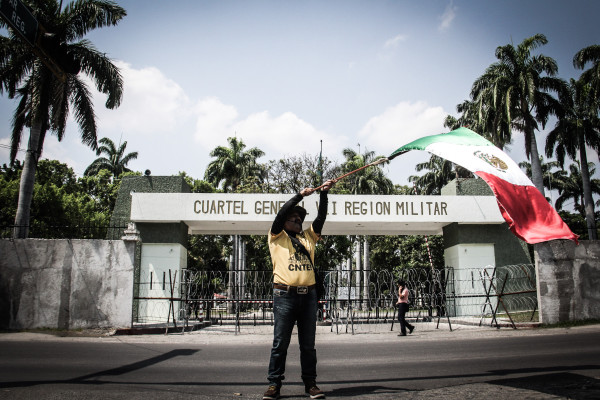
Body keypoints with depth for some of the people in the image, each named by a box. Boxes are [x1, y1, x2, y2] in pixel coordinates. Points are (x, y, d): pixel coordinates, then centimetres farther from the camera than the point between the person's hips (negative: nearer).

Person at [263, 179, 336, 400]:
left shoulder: (308, 236, 19)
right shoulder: (277, 237, 9)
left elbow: (321, 217, 10)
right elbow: (281, 213, -5)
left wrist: (324, 193, 1)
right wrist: (300, 195, -5)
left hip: (308, 295, 4)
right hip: (285, 295, -4)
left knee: (308, 344, 8)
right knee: (280, 343, 0)